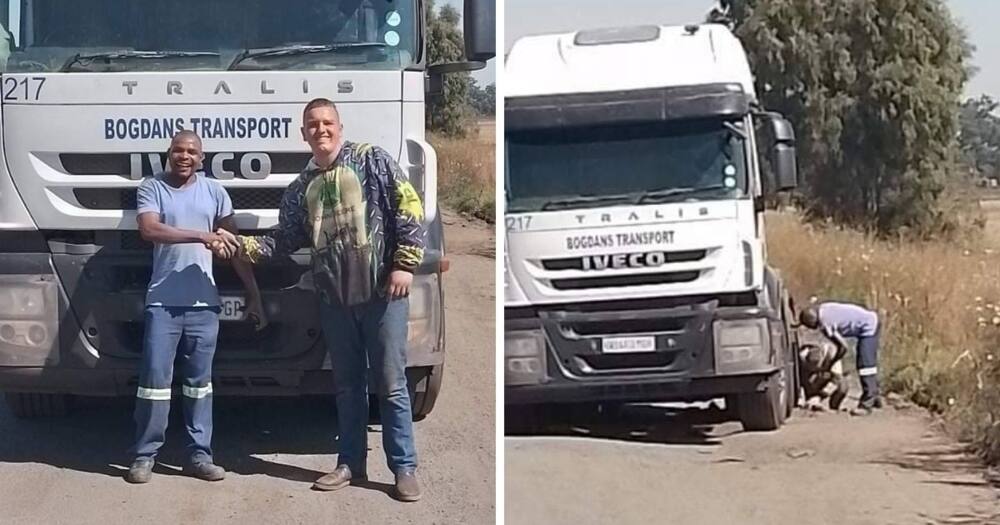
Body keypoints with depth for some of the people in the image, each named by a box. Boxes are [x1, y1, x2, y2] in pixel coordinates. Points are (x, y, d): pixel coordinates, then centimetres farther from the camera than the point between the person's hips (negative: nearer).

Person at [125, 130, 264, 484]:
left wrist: (253, 294, 6)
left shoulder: (214, 192, 7)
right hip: (163, 301, -3)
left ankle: (199, 455, 13)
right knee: (155, 377, -3)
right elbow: (149, 230, -18)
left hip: (203, 302, 3)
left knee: (199, 380, 8)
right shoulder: (151, 188, 0)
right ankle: (145, 455, 4)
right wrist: (199, 235, -24)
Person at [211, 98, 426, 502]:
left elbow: (409, 208, -7)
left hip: (382, 291, -5)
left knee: (391, 384, -2)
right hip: (334, 298, 5)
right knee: (347, 385, 13)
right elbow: (287, 238, 15)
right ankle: (351, 463, 22)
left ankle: (404, 468, 5)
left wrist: (405, 264, -13)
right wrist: (244, 246, -1)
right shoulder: (300, 188, 14)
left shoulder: (371, 160, -1)